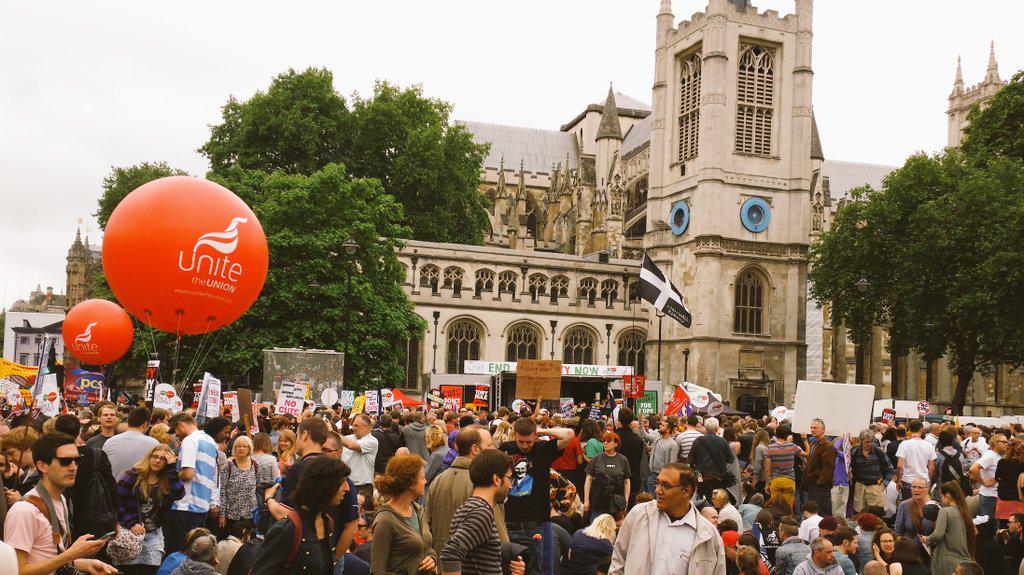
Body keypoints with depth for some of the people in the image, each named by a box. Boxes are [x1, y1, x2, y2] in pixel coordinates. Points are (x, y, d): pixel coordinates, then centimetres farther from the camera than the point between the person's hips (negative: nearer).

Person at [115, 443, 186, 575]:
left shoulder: (167, 481, 5)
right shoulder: (133, 475, -5)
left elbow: (178, 494, -16)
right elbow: (116, 502, -7)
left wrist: (171, 468, -14)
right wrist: (131, 524, -15)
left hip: (154, 534, 3)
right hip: (130, 531, -3)